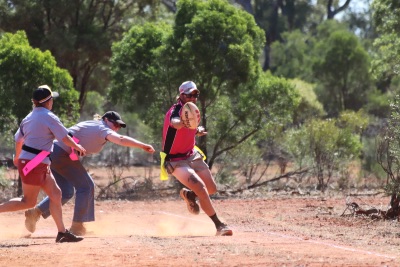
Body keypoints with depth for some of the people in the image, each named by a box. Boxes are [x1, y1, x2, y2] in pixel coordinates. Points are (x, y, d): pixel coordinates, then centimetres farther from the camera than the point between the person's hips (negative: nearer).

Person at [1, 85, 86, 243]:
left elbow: (18, 140, 24)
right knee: (29, 202, -5)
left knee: (55, 193, 9)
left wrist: (17, 157, 42)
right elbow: (65, 138, -8)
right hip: (34, 164, -9)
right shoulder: (49, 117, -11)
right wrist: (78, 147, 11)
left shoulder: (28, 118, 13)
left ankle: (62, 232, 6)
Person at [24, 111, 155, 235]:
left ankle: (35, 212, 10)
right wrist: (143, 146, -29)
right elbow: (120, 140, -26)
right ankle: (77, 226, 2)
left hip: (53, 154, 10)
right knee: (86, 186, 0)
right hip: (62, 155, -9)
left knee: (66, 192, 16)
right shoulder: (101, 129, -10)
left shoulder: (90, 124, 19)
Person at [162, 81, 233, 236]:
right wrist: (184, 123, -70)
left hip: (192, 156, 8)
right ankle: (219, 226, -16)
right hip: (176, 161, -8)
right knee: (201, 188, -22)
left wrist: (197, 131, 1)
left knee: (212, 189, 11)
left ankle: (189, 194, 39)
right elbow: (174, 122, -48)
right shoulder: (176, 110, -22)